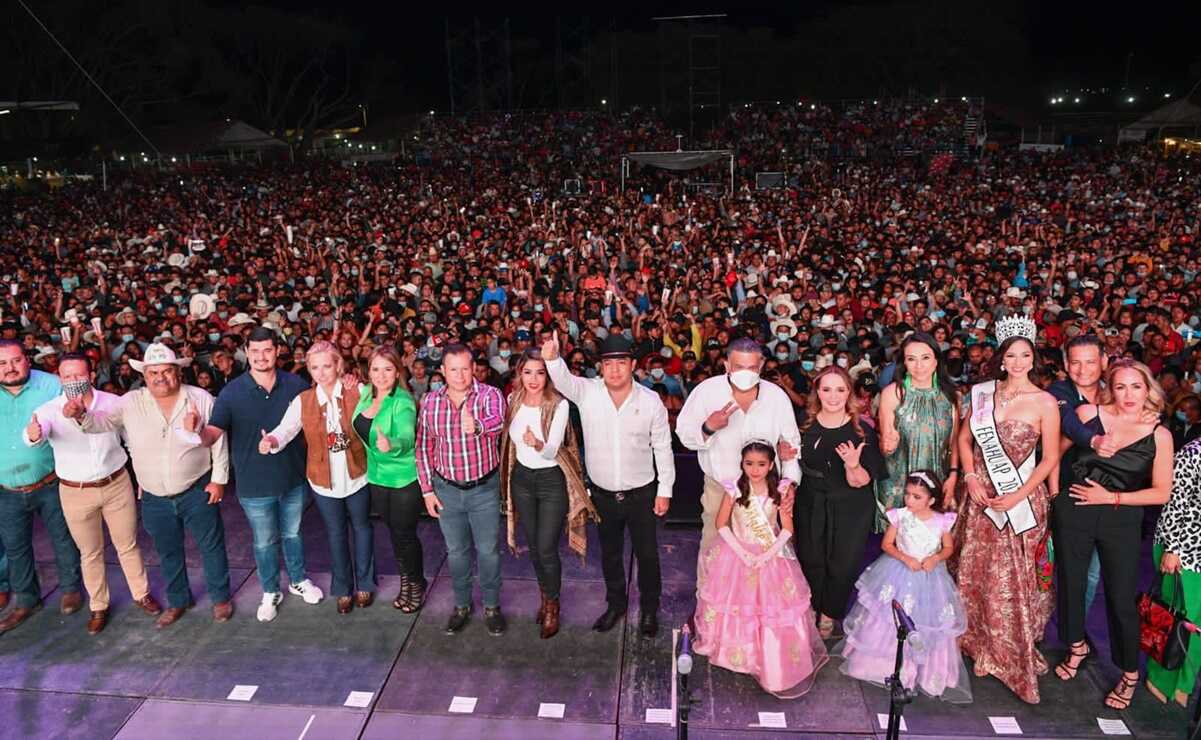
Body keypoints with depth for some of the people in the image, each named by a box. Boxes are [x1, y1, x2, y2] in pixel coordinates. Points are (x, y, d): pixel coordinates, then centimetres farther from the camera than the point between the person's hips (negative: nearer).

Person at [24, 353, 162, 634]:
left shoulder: (114, 403, -8)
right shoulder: (50, 409, -12)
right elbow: (38, 433, -34)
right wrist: (33, 434, -58)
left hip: (117, 484, 1)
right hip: (75, 493, 0)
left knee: (128, 545, 14)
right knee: (90, 553, 14)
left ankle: (142, 594, 34)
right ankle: (98, 607, 32)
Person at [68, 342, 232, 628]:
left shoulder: (201, 399, -10)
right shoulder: (131, 402, -6)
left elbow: (218, 441, -6)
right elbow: (102, 420, -18)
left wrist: (219, 479, -6)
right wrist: (81, 414, -41)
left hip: (197, 491, -2)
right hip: (154, 498, 2)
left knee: (211, 546, 9)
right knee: (168, 551, 19)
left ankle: (221, 597, 29)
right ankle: (178, 600, 39)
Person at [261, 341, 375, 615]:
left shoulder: (357, 392, -10)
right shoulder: (303, 401, -7)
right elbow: (286, 429, -21)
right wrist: (271, 441, -40)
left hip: (356, 476, -1)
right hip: (324, 480, 1)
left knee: (361, 527, 17)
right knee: (336, 533, 16)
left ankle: (364, 584, 35)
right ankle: (343, 588, 34)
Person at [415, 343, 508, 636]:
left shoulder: (489, 395, -15)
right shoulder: (430, 402, -4)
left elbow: (497, 422, -38)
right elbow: (424, 447, 4)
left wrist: (477, 425, -61)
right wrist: (427, 490, 3)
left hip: (484, 488, -2)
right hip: (447, 489, 3)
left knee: (488, 550, 9)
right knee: (456, 551, 16)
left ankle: (491, 606, 29)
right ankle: (462, 604, 36)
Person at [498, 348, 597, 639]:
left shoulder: (559, 405, -20)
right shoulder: (513, 400, -4)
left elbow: (552, 451, -27)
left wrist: (538, 444, -48)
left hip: (552, 480, -5)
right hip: (522, 478, 5)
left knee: (547, 549, -1)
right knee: (533, 546, 17)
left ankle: (552, 606, 22)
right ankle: (545, 595, 39)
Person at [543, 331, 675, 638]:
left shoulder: (650, 401, -12)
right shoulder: (586, 392, -11)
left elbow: (662, 447, -4)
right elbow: (563, 380, -32)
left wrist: (665, 490, -3)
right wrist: (552, 358, -54)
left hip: (641, 493, -1)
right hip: (603, 493, 2)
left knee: (647, 554, 11)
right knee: (609, 553, 19)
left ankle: (649, 607, 35)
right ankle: (616, 603, 42)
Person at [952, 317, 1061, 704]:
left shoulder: (1045, 402, -9)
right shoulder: (983, 393, 1)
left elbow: (1050, 457, -6)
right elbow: (965, 438, 8)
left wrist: (1019, 495, -14)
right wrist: (970, 477, -5)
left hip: (1020, 497, -3)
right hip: (980, 494, 4)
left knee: (1012, 576, 3)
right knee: (974, 568, 12)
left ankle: (1011, 650, 22)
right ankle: (976, 637, 32)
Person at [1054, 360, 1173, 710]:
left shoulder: (1159, 435, -6)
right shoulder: (1088, 413, -6)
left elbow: (1161, 493, -4)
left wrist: (1111, 497, -10)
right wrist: (1056, 495, 1)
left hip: (1122, 521, -1)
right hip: (1074, 513, 1)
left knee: (1122, 598, 3)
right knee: (1071, 583, 15)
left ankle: (1130, 673, 24)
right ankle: (1077, 645, 40)